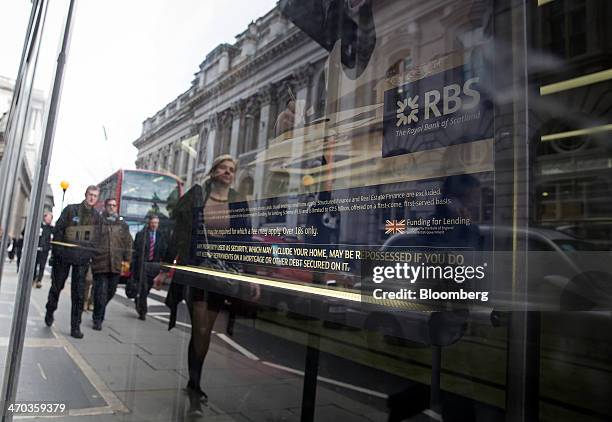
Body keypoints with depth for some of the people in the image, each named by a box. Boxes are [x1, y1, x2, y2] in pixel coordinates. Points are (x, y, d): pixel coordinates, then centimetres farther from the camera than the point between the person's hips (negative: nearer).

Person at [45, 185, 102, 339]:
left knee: (79, 293, 0)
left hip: (83, 258, 1)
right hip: (65, 255, -1)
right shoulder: (71, 209, -2)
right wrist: (55, 251, -8)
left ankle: (75, 327, 5)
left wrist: (93, 255, 5)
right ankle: (50, 312, 41)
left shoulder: (96, 216, 5)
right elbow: (58, 229, -3)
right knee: (57, 285, 13)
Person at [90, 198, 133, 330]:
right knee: (100, 292, -3)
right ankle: (97, 319, 9)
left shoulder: (122, 225, 12)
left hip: (116, 264, 3)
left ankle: (99, 314, 33)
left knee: (111, 291, 10)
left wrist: (127, 259, 5)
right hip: (100, 263, -3)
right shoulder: (98, 222, 3)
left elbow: (128, 243, 12)